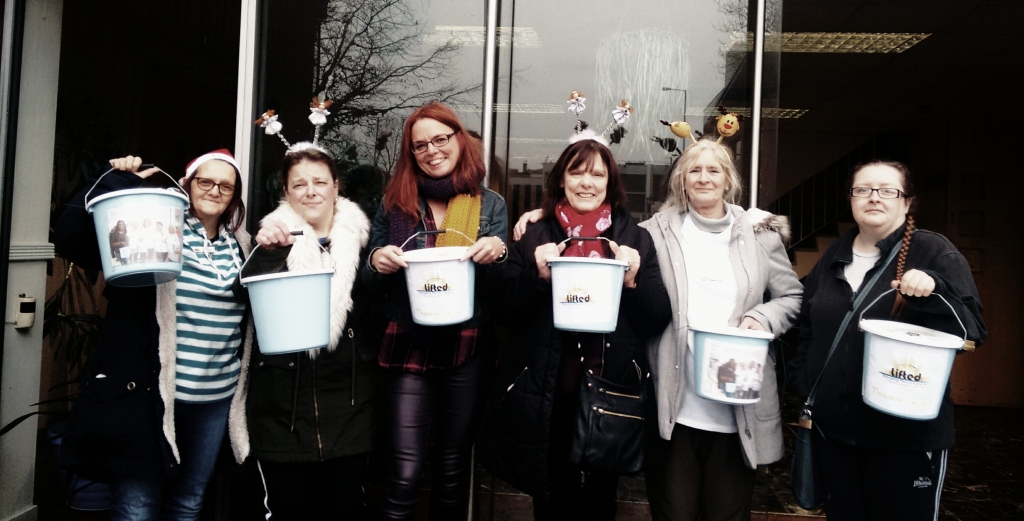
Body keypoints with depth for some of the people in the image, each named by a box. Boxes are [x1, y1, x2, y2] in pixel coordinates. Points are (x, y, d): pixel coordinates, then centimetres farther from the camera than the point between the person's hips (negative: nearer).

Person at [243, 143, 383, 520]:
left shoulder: (360, 237, 7)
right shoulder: (275, 237, 4)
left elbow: (378, 308, 11)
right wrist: (267, 252, -23)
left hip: (349, 402, 1)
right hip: (285, 403, -1)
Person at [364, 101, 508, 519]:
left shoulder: (490, 205, 3)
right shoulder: (394, 203, 5)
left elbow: (502, 289, 2)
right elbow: (370, 282, 10)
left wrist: (497, 253, -18)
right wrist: (377, 263, -12)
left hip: (469, 351, 1)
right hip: (407, 348, 0)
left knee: (452, 468, 14)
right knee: (402, 475, -3)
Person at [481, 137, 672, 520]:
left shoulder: (635, 238, 4)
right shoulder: (535, 236, 5)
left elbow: (658, 320, 2)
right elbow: (507, 311, 1)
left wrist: (633, 281, -16)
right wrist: (538, 275, -15)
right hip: (546, 397, 0)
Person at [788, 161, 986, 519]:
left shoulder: (934, 252, -5)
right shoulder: (834, 256, 10)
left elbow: (973, 328, -11)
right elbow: (808, 331, 17)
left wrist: (933, 292, -28)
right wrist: (802, 389, 12)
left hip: (908, 433, -4)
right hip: (832, 427, 5)